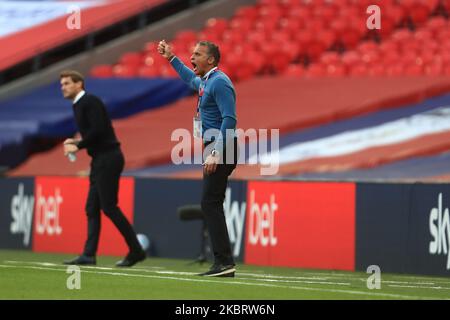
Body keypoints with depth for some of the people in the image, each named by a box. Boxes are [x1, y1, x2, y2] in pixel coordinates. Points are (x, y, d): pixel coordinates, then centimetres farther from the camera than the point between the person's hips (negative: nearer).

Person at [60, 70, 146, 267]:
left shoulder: (90, 102, -10)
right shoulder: (78, 106, 18)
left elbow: (97, 130, -21)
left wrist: (78, 146, -14)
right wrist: (76, 142, 8)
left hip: (108, 158, -10)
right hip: (99, 160, 10)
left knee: (109, 206, -10)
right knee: (92, 208, 5)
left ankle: (136, 250, -5)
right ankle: (89, 254, 3)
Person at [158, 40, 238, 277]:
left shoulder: (219, 82, -13)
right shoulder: (205, 81, 18)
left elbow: (230, 119, -22)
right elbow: (190, 79, 45)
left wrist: (216, 153, -28)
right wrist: (171, 59, 44)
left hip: (222, 148, -10)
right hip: (215, 149, 10)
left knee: (210, 203, -15)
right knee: (211, 204, 9)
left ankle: (224, 262, -19)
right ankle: (223, 264, 10)